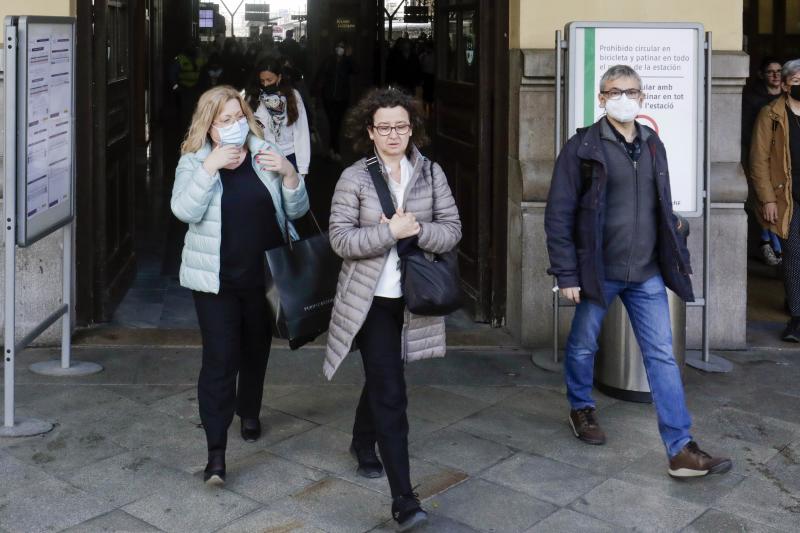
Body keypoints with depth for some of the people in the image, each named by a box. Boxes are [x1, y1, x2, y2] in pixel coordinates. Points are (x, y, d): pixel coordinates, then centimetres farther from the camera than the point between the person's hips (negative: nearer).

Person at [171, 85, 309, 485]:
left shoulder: (266, 155, 2)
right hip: (216, 278, -3)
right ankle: (216, 453, -6)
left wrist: (288, 174, -15)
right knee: (219, 359, -9)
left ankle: (249, 413, 45)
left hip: (264, 274, 3)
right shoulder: (194, 162, -4)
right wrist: (211, 166, -26)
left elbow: (297, 210, 2)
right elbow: (184, 211, -20)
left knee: (256, 349, 19)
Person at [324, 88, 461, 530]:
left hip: (412, 297, 4)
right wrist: (390, 232, -22)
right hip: (371, 298, -3)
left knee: (380, 379, 23)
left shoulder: (431, 173, 2)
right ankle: (403, 498, -6)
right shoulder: (354, 177, -6)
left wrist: (417, 230, -19)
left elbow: (452, 230, 0)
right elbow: (340, 239, -11)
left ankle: (363, 444, 50)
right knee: (390, 393, -8)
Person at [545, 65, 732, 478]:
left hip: (647, 274, 4)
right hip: (598, 271, -4)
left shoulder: (653, 145, 9)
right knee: (583, 347, 13)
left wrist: (681, 259, 13)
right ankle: (581, 409, 40)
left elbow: (665, 209, 16)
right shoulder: (583, 147, -7)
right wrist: (566, 274, -12)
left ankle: (681, 450, 2)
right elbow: (559, 214, -9)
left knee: (662, 356, 0)